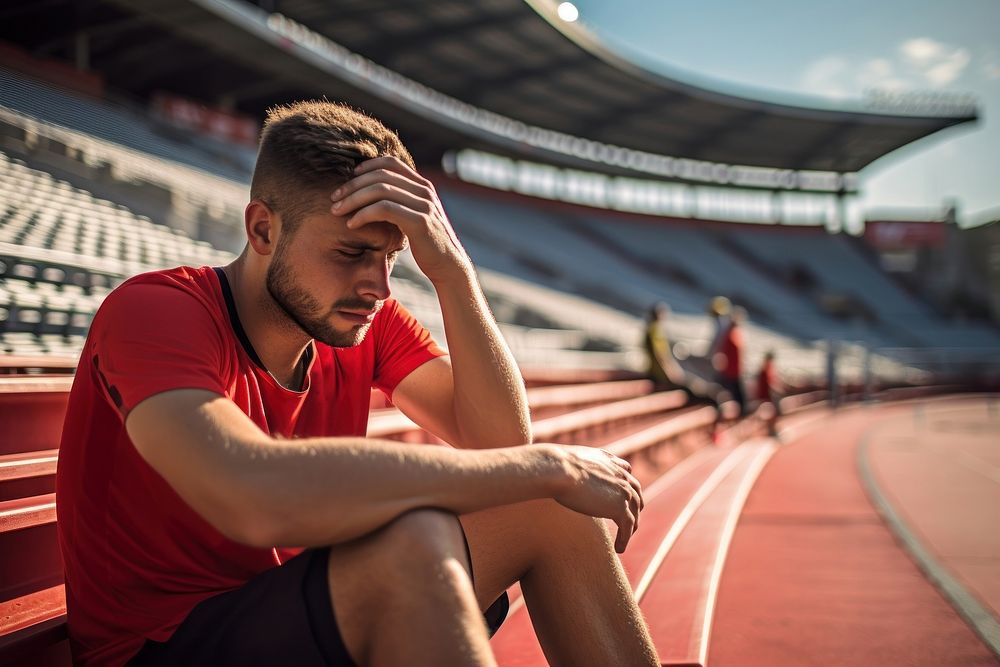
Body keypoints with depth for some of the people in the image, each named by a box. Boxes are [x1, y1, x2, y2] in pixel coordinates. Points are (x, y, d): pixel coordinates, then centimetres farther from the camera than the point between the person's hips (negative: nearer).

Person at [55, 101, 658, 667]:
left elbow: (501, 438, -9)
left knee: (552, 505, -8)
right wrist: (544, 466, -31)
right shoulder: (152, 310, -19)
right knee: (412, 542, -34)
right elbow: (258, 499, -38)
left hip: (301, 609, 6)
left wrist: (451, 269, -20)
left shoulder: (371, 319, 0)